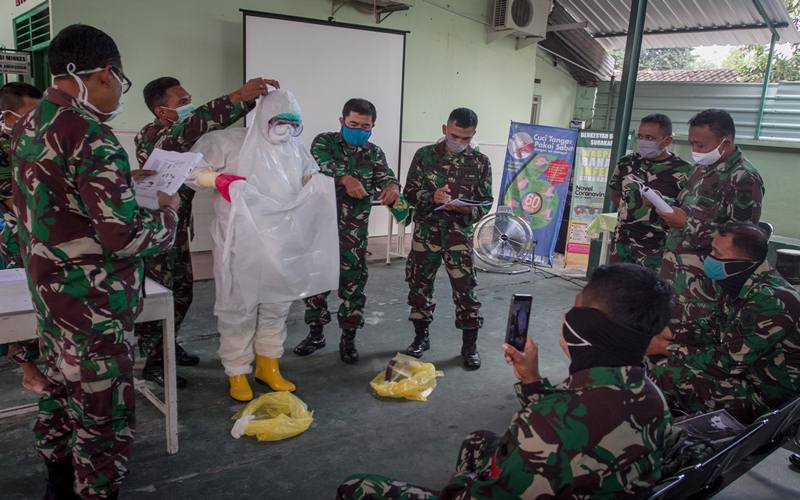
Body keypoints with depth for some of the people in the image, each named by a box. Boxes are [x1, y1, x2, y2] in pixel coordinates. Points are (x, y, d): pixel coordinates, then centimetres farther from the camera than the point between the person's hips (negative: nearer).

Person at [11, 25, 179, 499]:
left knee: (62, 390, 25)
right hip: (92, 305, -10)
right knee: (102, 415, 5)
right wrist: (168, 211, -8)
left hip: (51, 293, 10)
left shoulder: (30, 126, 6)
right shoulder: (90, 135, -23)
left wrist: (120, 181, 14)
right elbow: (125, 238, -26)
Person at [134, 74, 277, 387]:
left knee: (182, 292, 17)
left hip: (178, 227, 9)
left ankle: (169, 346, 35)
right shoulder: (149, 137, -23)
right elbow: (194, 124, -39)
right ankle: (153, 363, 17)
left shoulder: (182, 137, 7)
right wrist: (239, 98, -47)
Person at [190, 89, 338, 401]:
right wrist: (218, 179, -22)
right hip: (241, 244, -5)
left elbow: (312, 183, 20)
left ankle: (268, 367, 30)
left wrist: (319, 182, -4)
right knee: (239, 308, 3)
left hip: (282, 247, 5)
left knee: (276, 306, 14)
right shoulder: (230, 143, -6)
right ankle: (237, 373, 19)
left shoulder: (296, 150, 8)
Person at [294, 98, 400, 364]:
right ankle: (316, 333, 27)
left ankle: (348, 339, 18)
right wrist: (345, 178, -40)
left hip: (354, 231, 1)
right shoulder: (324, 141, 0)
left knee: (353, 284, 3)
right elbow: (321, 164, -21)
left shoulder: (374, 153, 7)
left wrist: (392, 187, -34)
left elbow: (386, 178, -8)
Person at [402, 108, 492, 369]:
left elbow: (486, 202, 1)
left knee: (465, 289, -1)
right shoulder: (425, 155, 0)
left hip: (460, 234, -1)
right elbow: (409, 192, -1)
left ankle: (469, 345, 14)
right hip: (426, 231, 1)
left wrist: (465, 208, -20)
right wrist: (432, 197, -20)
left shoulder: (480, 162, 1)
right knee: (419, 284, 9)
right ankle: (421, 337, 27)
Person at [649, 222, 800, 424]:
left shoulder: (770, 300, -27)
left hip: (767, 398, -9)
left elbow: (727, 363, -24)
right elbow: (718, 335, 9)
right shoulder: (737, 283, 1)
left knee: (667, 376, -20)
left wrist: (666, 348, -16)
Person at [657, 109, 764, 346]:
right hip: (674, 269, 8)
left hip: (702, 281, -8)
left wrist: (688, 225, -21)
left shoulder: (744, 179, -14)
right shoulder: (704, 168, 13)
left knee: (689, 346, -3)